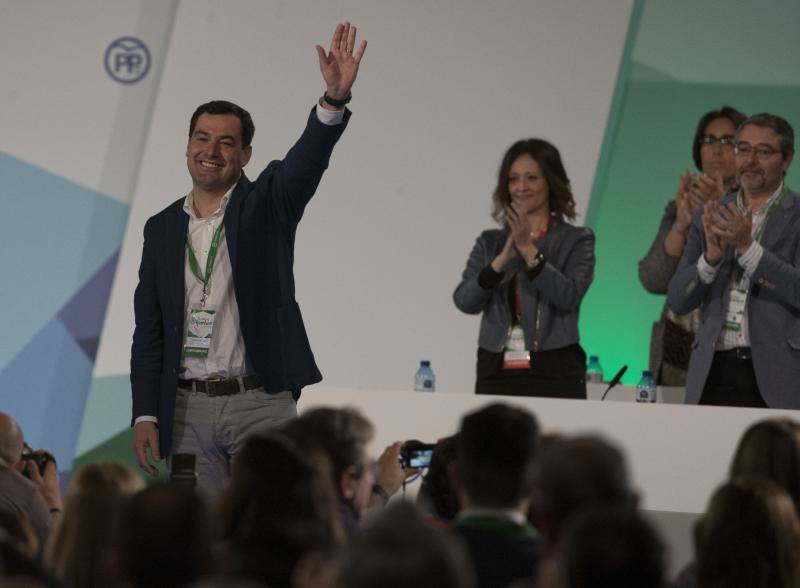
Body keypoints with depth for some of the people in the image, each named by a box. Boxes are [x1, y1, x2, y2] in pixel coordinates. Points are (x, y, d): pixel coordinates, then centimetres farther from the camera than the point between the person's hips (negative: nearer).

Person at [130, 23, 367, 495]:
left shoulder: (265, 205, 3)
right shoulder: (162, 229, 11)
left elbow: (308, 159, -18)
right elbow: (149, 331, 11)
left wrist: (335, 100, -37)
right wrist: (145, 415, 3)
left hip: (260, 403, -3)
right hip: (188, 408, 3)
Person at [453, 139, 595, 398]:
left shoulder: (577, 240, 5)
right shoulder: (490, 243, 14)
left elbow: (569, 296, -11)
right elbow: (464, 301, -1)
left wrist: (528, 250, -18)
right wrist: (503, 259, -15)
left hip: (554, 376, -3)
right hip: (496, 375, 3)